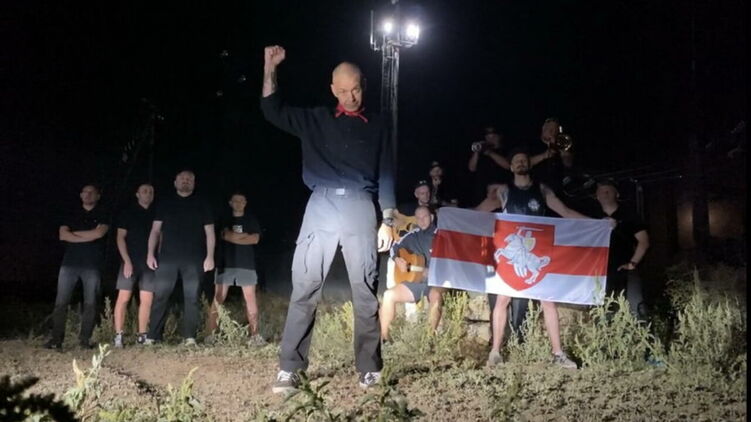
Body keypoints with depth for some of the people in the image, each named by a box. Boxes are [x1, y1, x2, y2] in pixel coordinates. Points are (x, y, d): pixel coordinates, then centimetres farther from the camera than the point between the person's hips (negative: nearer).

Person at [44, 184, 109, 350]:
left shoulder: (103, 215, 8)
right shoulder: (71, 215, 16)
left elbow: (99, 233, -9)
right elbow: (63, 235, 1)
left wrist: (75, 233, -1)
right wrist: (89, 236, -7)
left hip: (92, 264, -2)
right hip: (69, 262, 2)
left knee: (90, 303, -3)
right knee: (61, 302, -3)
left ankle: (85, 339, 3)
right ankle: (56, 339, 2)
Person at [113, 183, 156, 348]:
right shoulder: (128, 212, 4)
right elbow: (120, 237, 0)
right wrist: (127, 260, -10)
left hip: (149, 262, 3)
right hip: (131, 260, -3)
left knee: (147, 300, 0)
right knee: (123, 298, -5)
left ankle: (141, 336, 5)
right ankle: (118, 335, -1)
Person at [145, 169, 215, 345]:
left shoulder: (201, 204, 10)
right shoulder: (165, 204, 13)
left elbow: (209, 232, 6)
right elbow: (155, 230, 10)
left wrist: (210, 256, -5)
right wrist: (150, 253, -1)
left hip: (194, 258, -1)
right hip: (167, 257, 1)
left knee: (192, 297, -1)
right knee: (160, 296, -2)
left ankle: (189, 337, 3)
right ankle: (152, 336, 3)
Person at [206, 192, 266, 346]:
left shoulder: (251, 219, 11)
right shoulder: (225, 219, 11)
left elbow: (255, 239, -2)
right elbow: (225, 235, -5)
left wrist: (233, 237, -5)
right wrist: (245, 236, -5)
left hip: (247, 264, 0)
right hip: (225, 263, 0)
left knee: (250, 299, -4)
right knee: (218, 299, -5)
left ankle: (254, 335, -1)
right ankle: (210, 335, -3)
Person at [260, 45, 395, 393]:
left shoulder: (376, 127, 13)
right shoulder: (315, 120, 14)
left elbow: (385, 175, 11)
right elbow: (273, 111, 9)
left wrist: (387, 221, 4)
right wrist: (270, 69, -1)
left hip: (360, 208, 0)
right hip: (321, 206, 0)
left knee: (365, 291, 0)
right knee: (304, 287, -5)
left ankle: (369, 369, 7)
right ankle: (289, 369, -1)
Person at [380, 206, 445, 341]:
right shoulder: (413, 235, 11)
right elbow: (395, 247, 20)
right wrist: (397, 259, -1)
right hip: (415, 280, 5)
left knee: (436, 296, -39)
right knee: (389, 295, -16)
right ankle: (383, 336, -8)